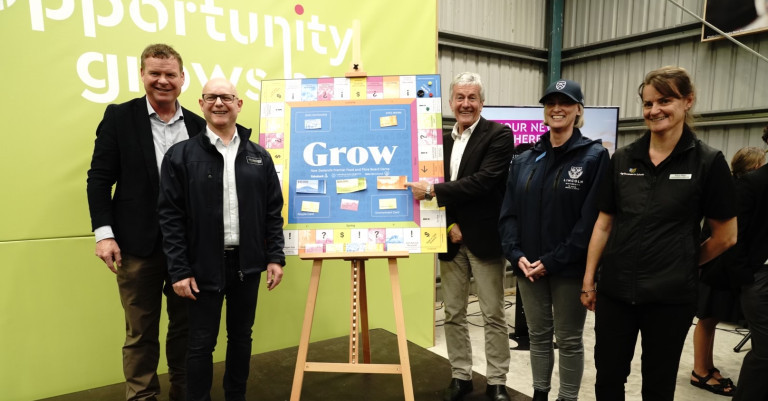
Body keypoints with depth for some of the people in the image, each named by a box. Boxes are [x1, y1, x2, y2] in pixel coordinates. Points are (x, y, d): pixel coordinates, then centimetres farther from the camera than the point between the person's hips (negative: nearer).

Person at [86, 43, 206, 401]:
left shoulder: (198, 125, 6)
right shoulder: (119, 117, 0)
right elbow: (99, 178, -2)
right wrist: (103, 232, -10)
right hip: (138, 244, -2)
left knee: (186, 326, 14)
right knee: (141, 331, 11)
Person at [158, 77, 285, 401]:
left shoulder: (259, 157, 4)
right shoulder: (180, 155, -4)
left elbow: (273, 212, 6)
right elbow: (170, 216, -6)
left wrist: (275, 257, 0)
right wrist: (178, 270, -9)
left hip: (247, 264, 3)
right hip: (203, 266, -3)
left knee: (241, 337, 16)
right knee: (202, 343, 9)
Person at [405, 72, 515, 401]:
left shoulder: (499, 135, -6)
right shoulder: (443, 141, 11)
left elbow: (484, 181, -19)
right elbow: (434, 188, 9)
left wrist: (432, 190, -21)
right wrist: (449, 225, -7)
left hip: (484, 238, -5)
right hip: (451, 239, 5)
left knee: (493, 315, 6)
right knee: (453, 313, 11)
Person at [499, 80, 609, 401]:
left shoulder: (594, 156, -6)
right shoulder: (524, 161, 8)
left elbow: (591, 219, -13)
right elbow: (508, 213, 4)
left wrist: (553, 261, -16)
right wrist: (517, 255, -10)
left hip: (569, 267, -4)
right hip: (528, 266, 4)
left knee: (569, 340, 11)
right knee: (538, 335, 16)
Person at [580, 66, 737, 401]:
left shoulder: (708, 162, -6)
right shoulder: (622, 159, 2)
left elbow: (725, 236, 1)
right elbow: (603, 224, 6)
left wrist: (683, 264, 9)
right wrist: (588, 280, 5)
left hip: (670, 295, -2)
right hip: (615, 290, 2)